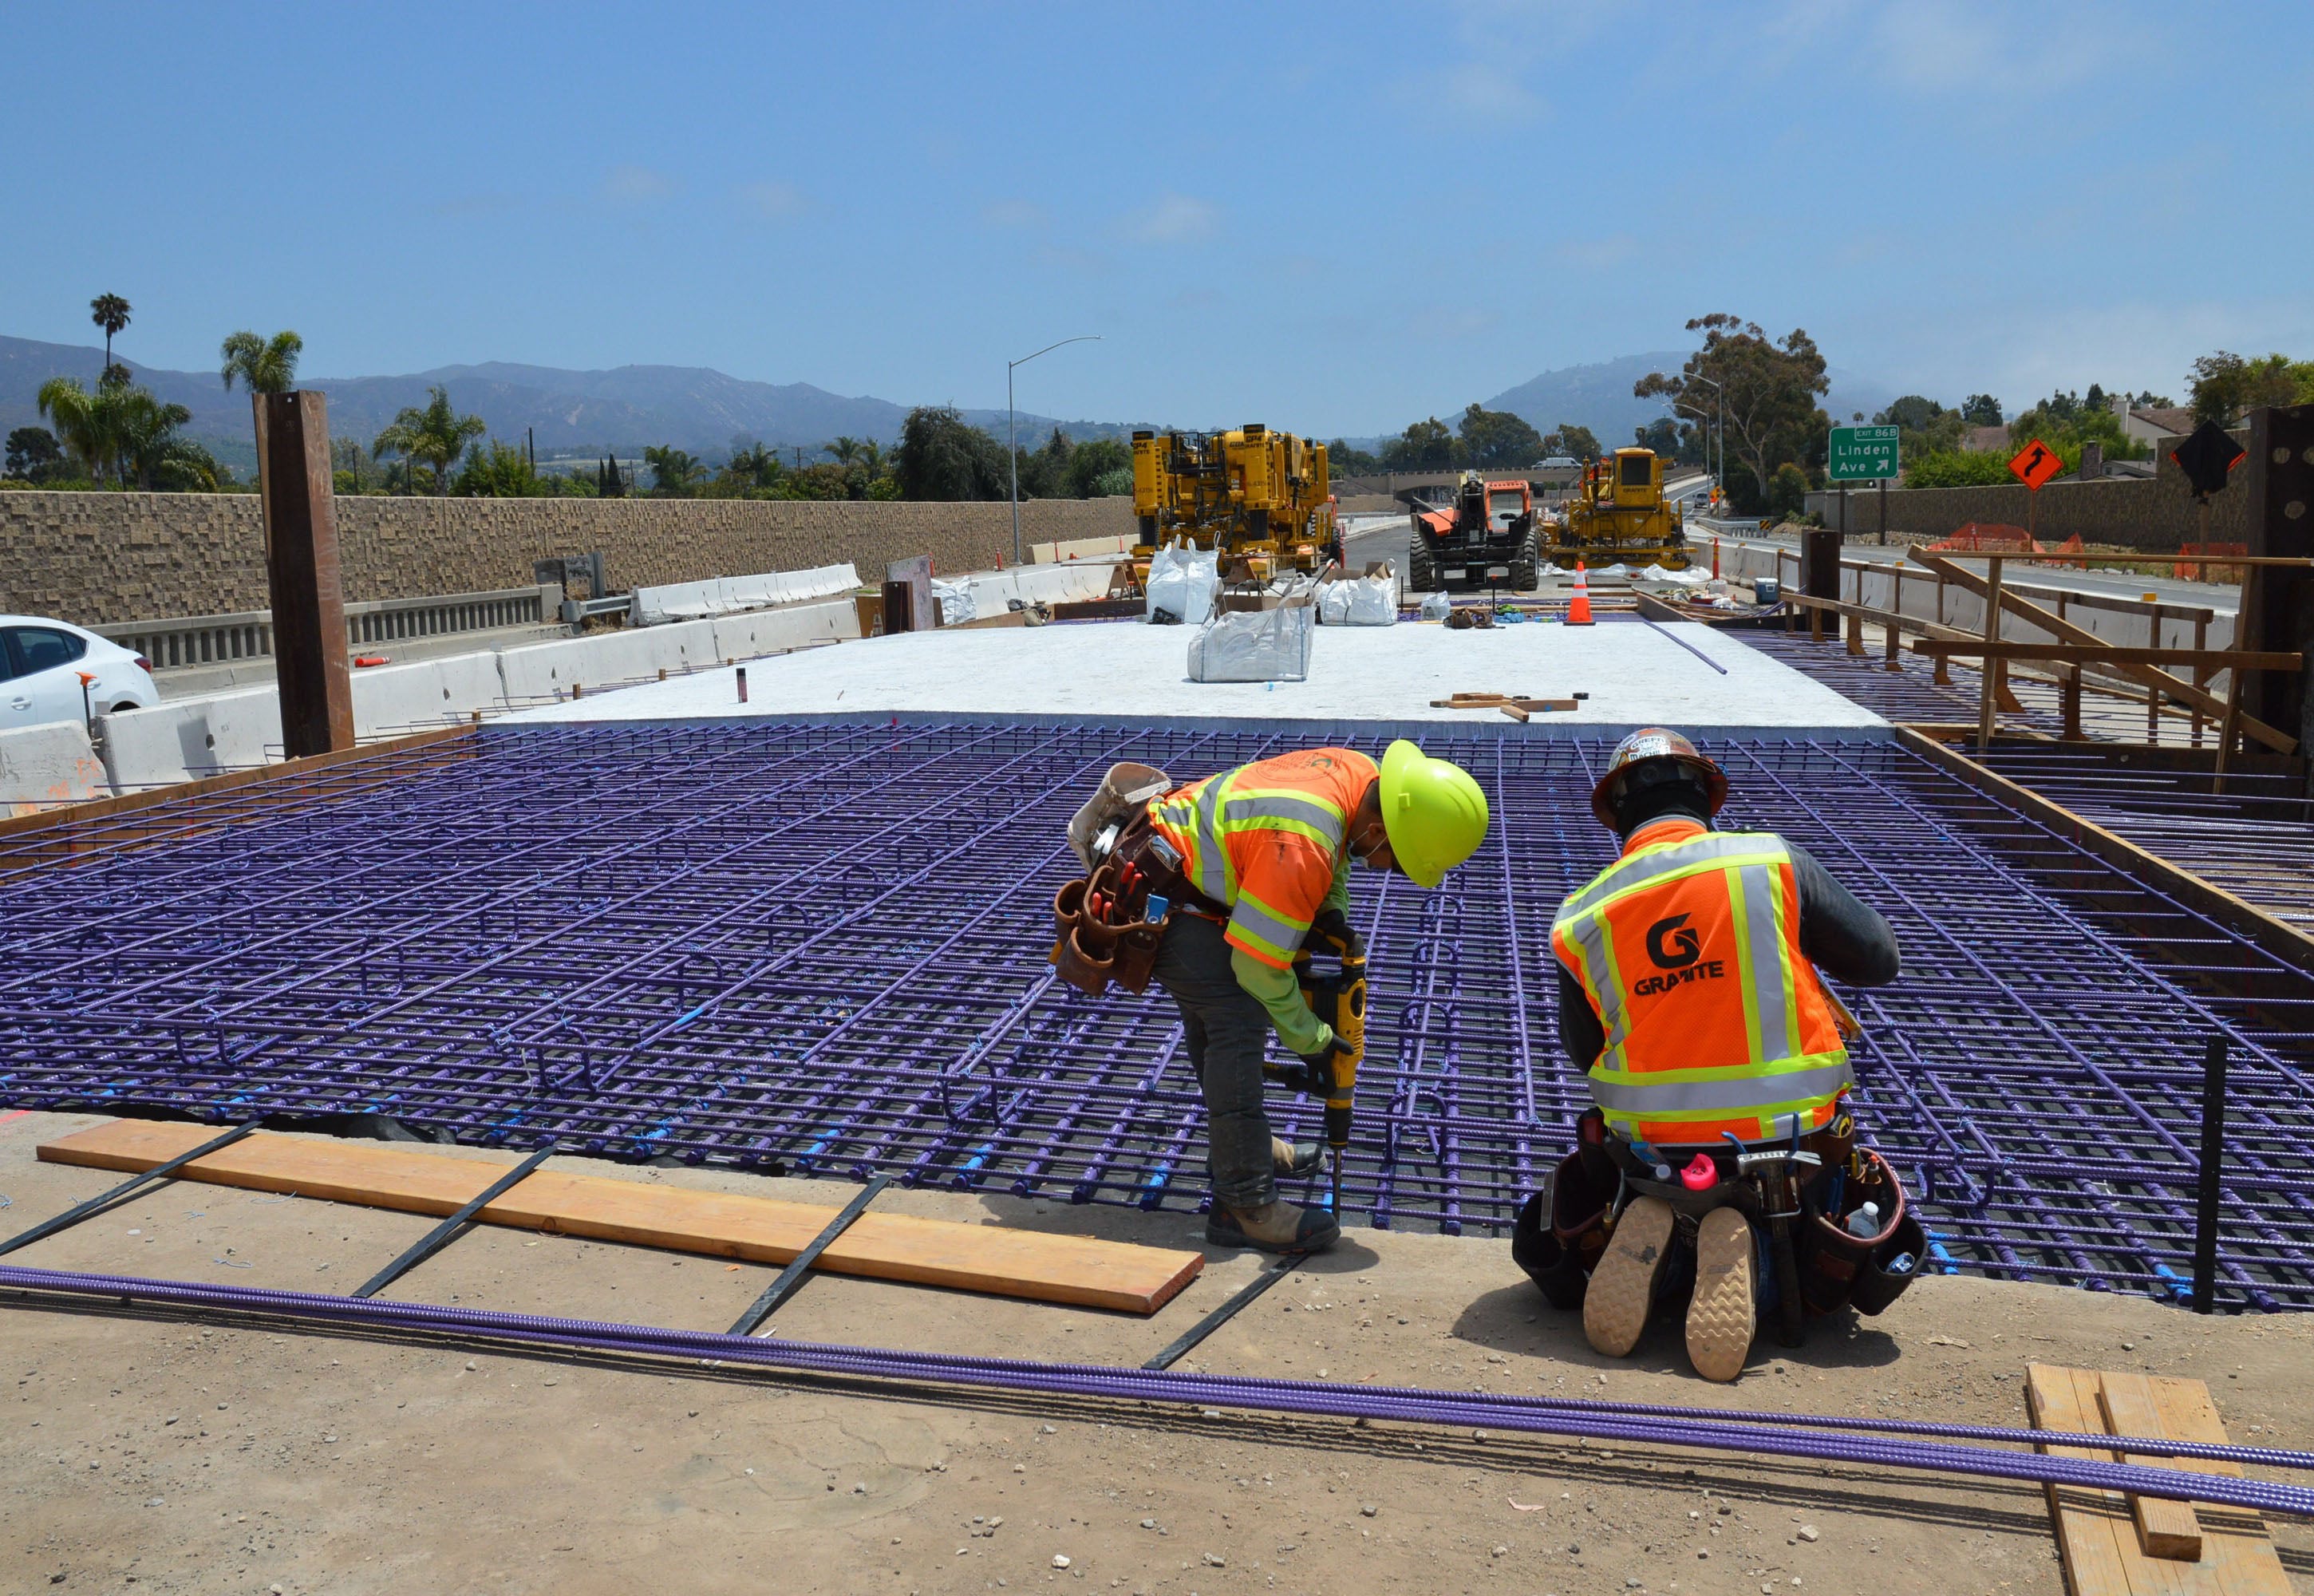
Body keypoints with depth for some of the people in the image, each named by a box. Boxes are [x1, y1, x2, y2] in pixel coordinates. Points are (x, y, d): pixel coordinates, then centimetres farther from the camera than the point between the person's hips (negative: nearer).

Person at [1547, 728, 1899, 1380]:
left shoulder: (1577, 920, -1)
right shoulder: (1776, 862, -5)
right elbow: (1879, 959, 3)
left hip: (1649, 1149, 3)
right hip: (1787, 1145, -2)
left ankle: (1648, 1235, -4)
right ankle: (1743, 1248, -7)